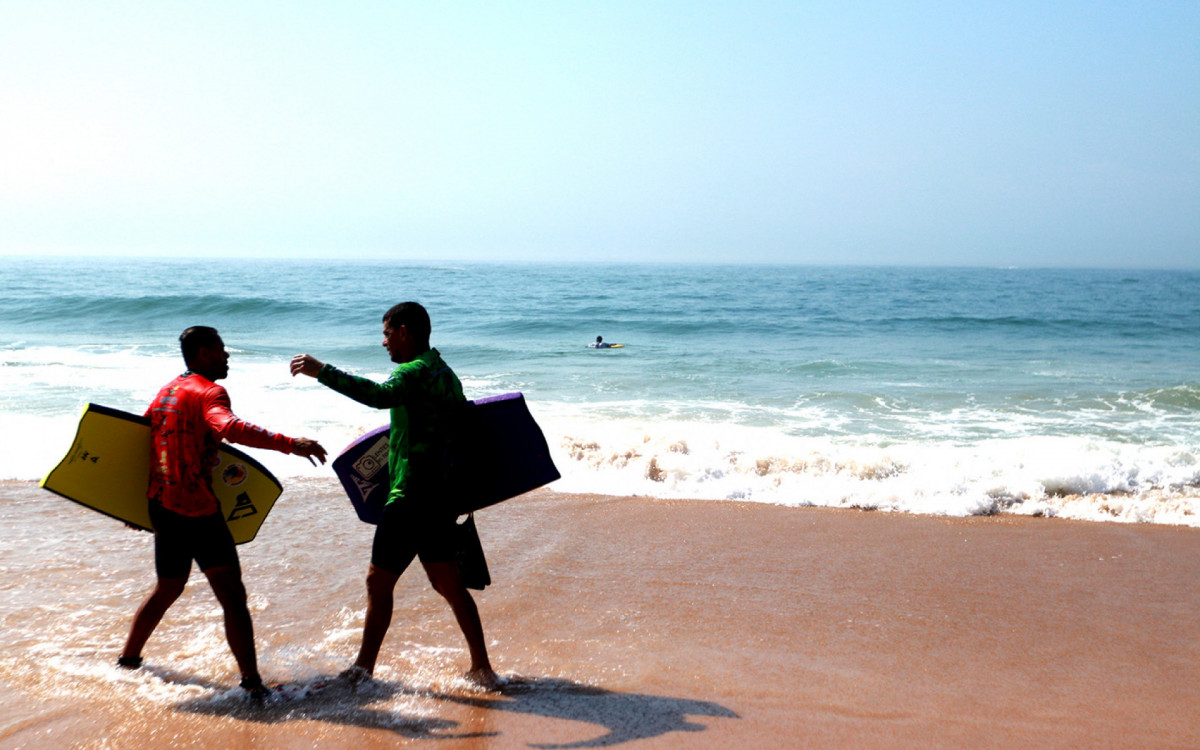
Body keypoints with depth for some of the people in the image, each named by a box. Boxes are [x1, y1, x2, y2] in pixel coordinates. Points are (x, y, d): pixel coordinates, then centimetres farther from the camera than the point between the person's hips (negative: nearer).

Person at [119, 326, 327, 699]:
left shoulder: (166, 392, 16)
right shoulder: (208, 392, -12)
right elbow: (229, 427, -33)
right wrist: (289, 444, -43)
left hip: (162, 506, 9)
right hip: (197, 511, -9)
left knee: (167, 589, 26)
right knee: (232, 595, -11)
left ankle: (127, 660, 39)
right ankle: (252, 681, -18)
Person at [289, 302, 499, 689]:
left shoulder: (416, 371, -13)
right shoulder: (445, 373, 17)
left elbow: (382, 395, -35)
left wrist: (322, 372, -36)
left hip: (410, 496, -9)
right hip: (441, 496, 9)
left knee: (379, 581, 1)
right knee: (448, 583, 14)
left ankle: (363, 671, 9)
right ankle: (482, 669, 17)